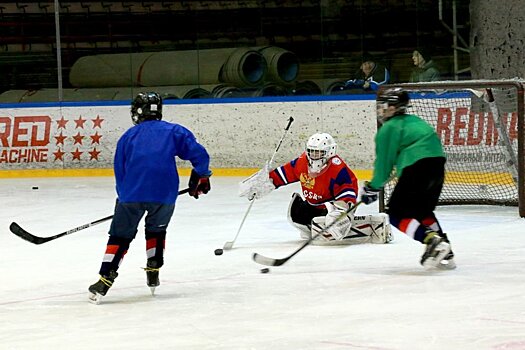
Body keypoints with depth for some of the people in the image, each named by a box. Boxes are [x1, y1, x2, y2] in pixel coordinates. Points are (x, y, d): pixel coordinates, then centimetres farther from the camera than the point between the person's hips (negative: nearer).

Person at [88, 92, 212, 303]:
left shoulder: (128, 137, 18)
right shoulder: (174, 131, 15)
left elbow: (120, 171, 18)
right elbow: (198, 153, 6)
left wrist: (124, 196, 27)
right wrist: (200, 176, 20)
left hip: (132, 193, 0)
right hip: (165, 194, 0)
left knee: (120, 236, 9)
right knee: (156, 229, 27)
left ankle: (105, 280, -3)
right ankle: (153, 273, 24)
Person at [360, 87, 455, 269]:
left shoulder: (388, 129, 1)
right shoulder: (415, 121, 26)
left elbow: (384, 163, -1)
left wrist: (373, 188, 12)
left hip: (417, 166, -8)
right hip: (438, 165, 8)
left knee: (397, 214, -1)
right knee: (422, 211, 25)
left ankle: (433, 241, -19)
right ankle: (444, 253, 17)